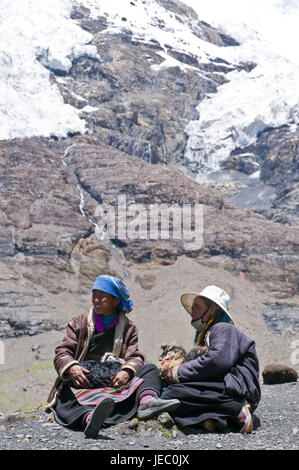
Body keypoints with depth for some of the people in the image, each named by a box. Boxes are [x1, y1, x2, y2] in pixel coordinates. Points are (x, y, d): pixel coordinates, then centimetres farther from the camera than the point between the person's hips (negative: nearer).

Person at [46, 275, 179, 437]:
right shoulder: (79, 323, 14)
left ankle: (147, 400, -50)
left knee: (150, 369, -17)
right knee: (68, 395, -35)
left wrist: (127, 371, -23)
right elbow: (62, 353, 4)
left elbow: (135, 357, 2)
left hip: (115, 383, 2)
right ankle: (89, 417, -68)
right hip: (82, 384, -2)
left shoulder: (128, 328, 16)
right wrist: (71, 367, -22)